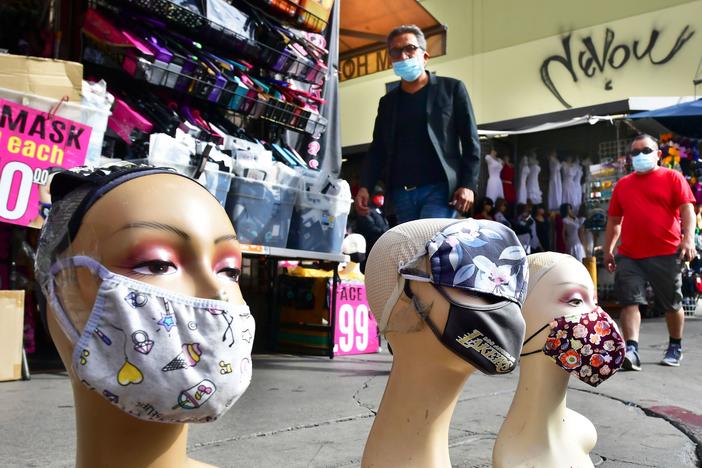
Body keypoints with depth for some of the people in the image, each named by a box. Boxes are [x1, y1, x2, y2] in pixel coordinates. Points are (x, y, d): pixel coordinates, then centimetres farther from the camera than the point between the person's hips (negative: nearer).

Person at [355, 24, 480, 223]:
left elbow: (470, 141, 2)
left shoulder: (451, 88, 7)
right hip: (402, 193, 4)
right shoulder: (387, 102, 18)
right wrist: (365, 186, 0)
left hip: (439, 189, -4)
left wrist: (468, 185, -10)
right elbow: (377, 149, 16)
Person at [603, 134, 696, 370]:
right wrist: (608, 250, 12)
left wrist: (688, 237, -19)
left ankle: (675, 348, 29)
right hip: (629, 256, 3)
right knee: (629, 302, -7)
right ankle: (631, 350, -10)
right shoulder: (622, 184, 14)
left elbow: (687, 210, -4)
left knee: (672, 304, 10)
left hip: (665, 253, -3)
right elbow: (614, 220, 17)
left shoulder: (672, 178, 4)